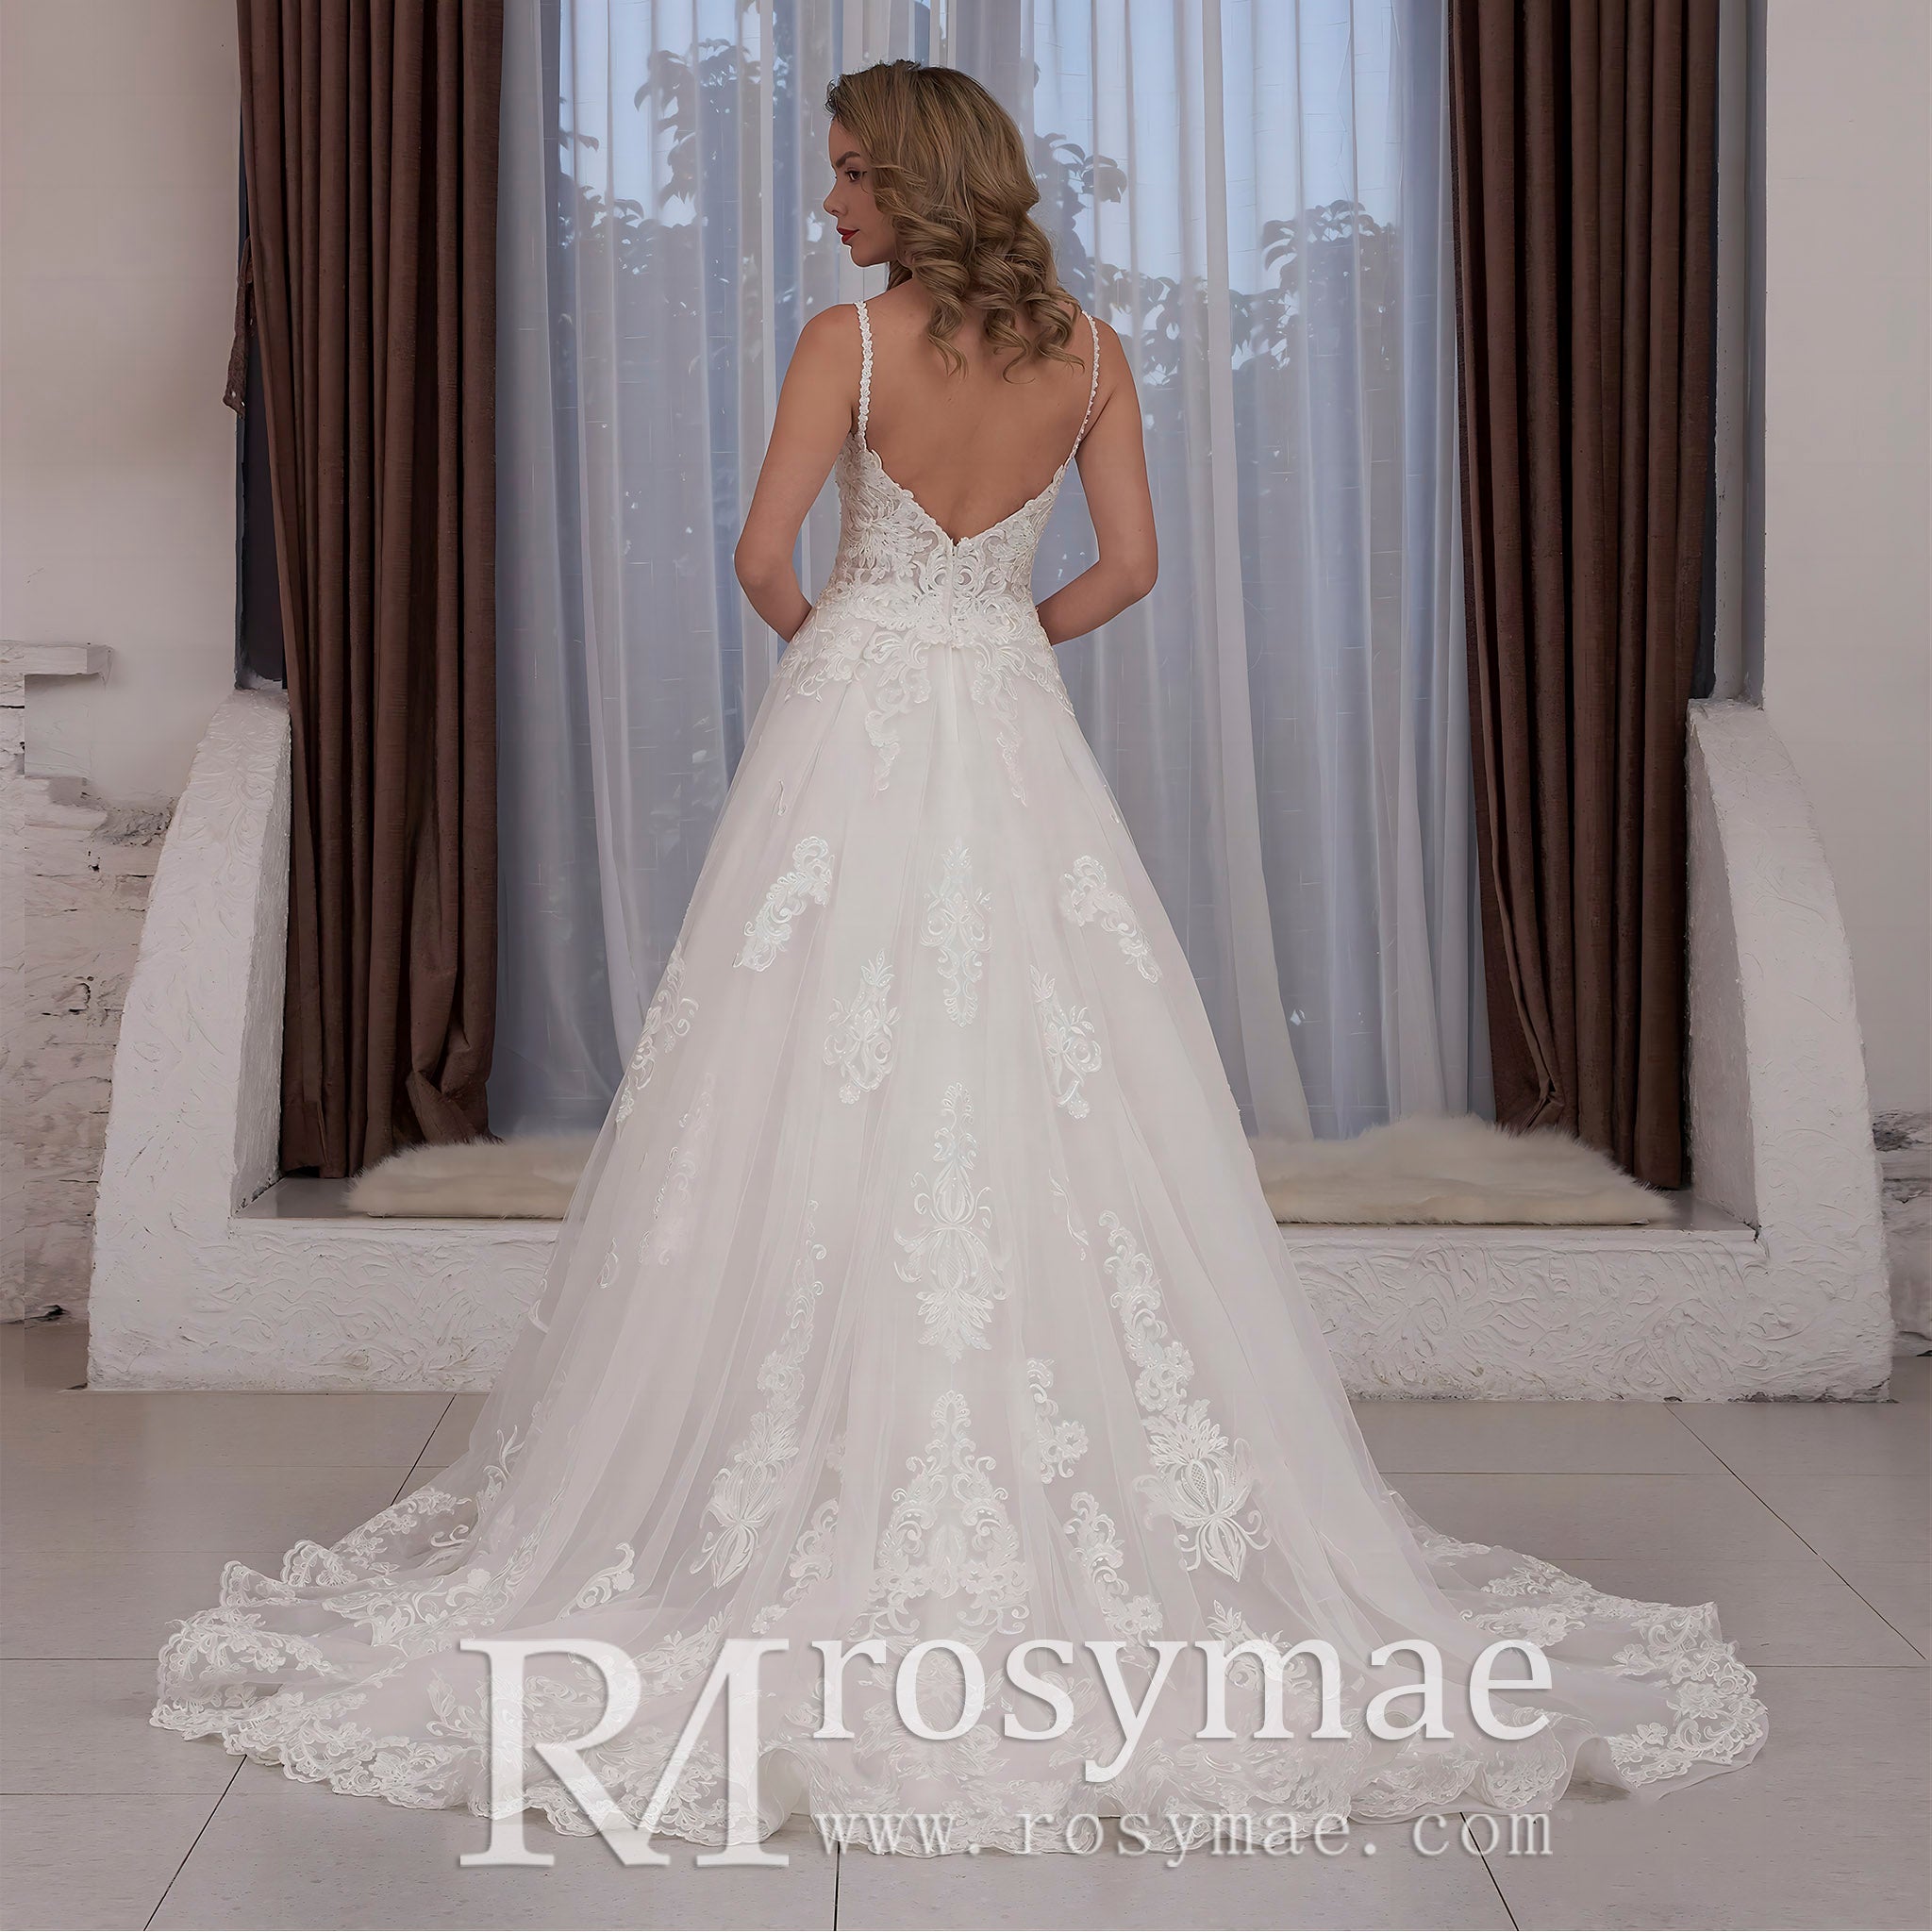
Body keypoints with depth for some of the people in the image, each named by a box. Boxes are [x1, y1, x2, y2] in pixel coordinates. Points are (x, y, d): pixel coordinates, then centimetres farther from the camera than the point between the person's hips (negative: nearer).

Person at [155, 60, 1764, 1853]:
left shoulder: (847, 340, -6)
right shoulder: (1089, 349, 4)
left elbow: (765, 554, -9)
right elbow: (1125, 569, 3)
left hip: (853, 725, -3)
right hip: (1015, 736, 3)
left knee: (826, 1103, 2)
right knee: (1045, 1099, 5)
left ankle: (821, 1500, 8)